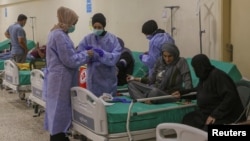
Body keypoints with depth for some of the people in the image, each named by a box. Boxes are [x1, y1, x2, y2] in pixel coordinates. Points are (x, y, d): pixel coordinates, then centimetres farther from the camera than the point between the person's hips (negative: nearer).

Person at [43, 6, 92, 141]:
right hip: (60, 80, -11)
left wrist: (82, 53, 9)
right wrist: (86, 55, -8)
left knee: (59, 110, 17)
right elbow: (70, 60, -20)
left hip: (59, 79, 11)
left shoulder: (57, 33, 13)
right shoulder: (60, 35, -20)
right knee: (60, 111, -2)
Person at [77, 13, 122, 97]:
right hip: (93, 77, 1)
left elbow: (115, 56, -15)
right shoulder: (87, 39, 1)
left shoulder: (112, 39, -4)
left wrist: (103, 54, -31)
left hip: (108, 77, -1)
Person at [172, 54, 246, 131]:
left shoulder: (218, 76, -19)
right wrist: (182, 93, 24)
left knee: (208, 130, -31)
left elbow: (230, 97, -26)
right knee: (187, 119, -3)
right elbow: (199, 91, 27)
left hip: (225, 116, -9)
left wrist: (215, 115, -27)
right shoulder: (204, 76, 6)